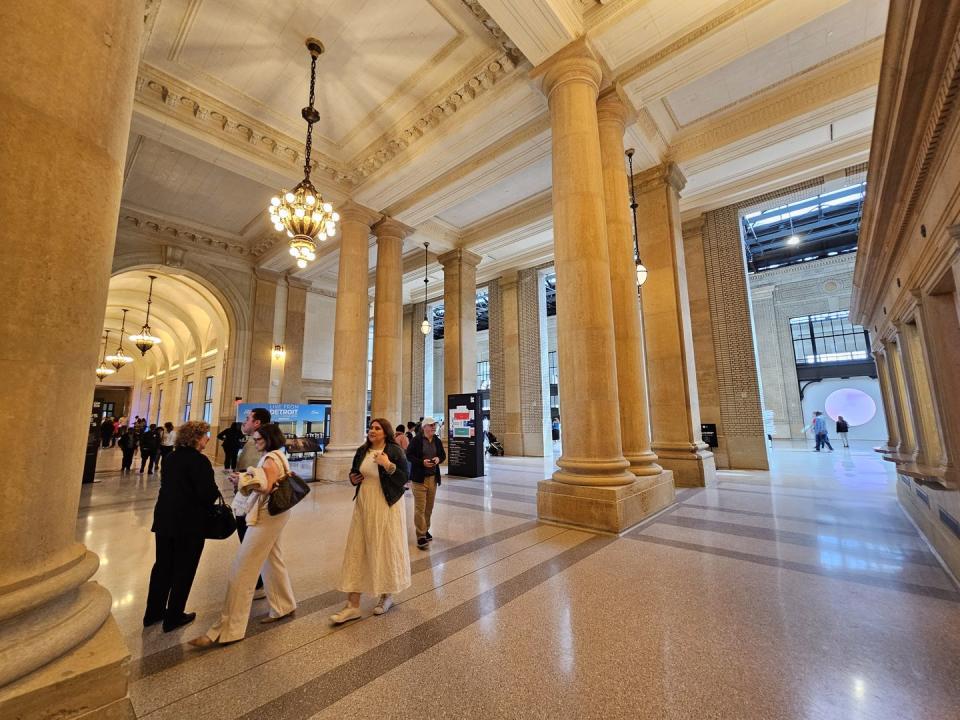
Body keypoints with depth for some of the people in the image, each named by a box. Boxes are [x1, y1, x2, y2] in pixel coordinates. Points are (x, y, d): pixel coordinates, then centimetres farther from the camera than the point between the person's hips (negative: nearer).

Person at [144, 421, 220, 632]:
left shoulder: (170, 458, 6)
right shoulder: (200, 461, -20)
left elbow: (168, 486, 13)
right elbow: (209, 493, -24)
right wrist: (216, 492, -3)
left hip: (165, 519, 8)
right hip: (189, 523, -8)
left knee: (162, 566, 20)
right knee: (183, 570, 8)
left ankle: (153, 613, 33)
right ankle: (174, 617, 20)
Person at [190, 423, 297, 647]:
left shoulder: (270, 458, -17)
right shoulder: (277, 455, 12)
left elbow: (265, 488, -24)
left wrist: (243, 481, -14)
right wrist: (246, 480, 4)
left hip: (266, 516, -11)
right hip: (274, 513, 11)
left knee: (242, 570, -5)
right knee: (272, 561, 21)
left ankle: (228, 629, 3)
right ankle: (283, 606, 36)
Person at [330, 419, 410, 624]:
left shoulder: (394, 451, -11)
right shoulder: (362, 451, 4)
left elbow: (404, 478, -14)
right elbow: (354, 472, 20)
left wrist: (388, 465, -26)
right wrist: (353, 478, -2)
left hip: (386, 507, -5)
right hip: (363, 505, 5)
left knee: (386, 549, 8)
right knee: (356, 550, 6)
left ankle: (387, 595, 31)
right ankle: (353, 605, 18)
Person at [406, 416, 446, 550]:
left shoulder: (437, 441, 4)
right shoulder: (417, 440, -11)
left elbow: (443, 455, 13)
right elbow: (408, 455, -10)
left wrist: (439, 459, -9)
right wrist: (422, 462, -21)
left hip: (433, 477, 5)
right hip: (419, 478, -5)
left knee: (429, 507, 15)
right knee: (420, 508, -4)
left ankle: (425, 530, 33)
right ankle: (421, 536, 4)